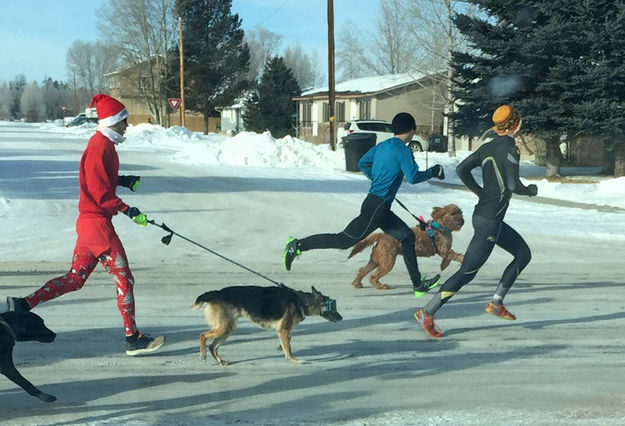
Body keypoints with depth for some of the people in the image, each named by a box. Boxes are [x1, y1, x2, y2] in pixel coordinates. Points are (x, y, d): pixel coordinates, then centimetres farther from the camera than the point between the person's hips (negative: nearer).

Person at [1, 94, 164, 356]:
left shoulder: (102, 144, 14)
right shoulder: (100, 147, -18)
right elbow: (101, 192, -22)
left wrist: (122, 181, 11)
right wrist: (126, 210, -22)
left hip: (89, 222, 10)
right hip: (97, 223, -10)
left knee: (76, 278, 16)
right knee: (124, 279, -3)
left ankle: (23, 304, 15)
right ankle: (133, 339, 4)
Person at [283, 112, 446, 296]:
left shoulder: (382, 146, 13)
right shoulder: (403, 150, -12)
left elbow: (362, 163, 19)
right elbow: (413, 177, -18)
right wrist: (433, 172, -2)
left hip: (380, 209, 10)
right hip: (377, 206, -10)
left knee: (407, 237, 13)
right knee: (344, 240, -4)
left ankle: (418, 284, 17)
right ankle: (299, 245, 2)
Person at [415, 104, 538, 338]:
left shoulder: (488, 147, 8)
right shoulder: (509, 149, -16)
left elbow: (461, 169, 6)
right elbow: (514, 185, -21)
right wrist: (531, 190, -1)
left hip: (483, 214, 9)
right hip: (489, 221, -9)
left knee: (523, 254, 19)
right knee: (468, 271, -4)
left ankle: (496, 303, 20)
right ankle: (427, 313, -1)